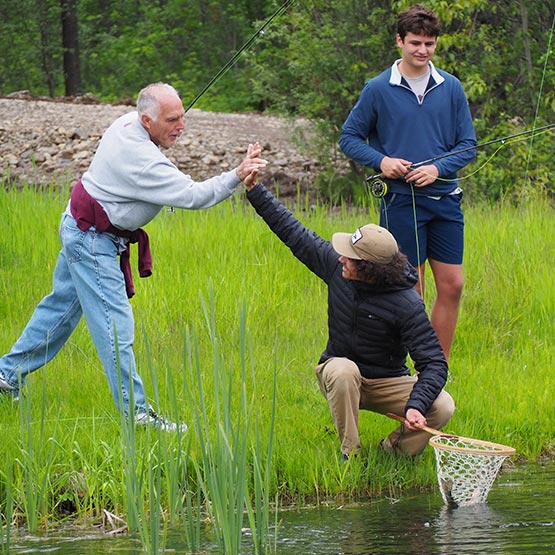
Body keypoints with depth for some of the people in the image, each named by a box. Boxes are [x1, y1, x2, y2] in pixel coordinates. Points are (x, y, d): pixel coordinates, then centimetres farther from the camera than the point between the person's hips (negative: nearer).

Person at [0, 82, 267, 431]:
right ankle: (135, 411, -8)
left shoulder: (128, 124, 0)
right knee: (115, 324, -9)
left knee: (62, 306, 20)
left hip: (80, 229, 11)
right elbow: (191, 196, -34)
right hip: (92, 241, -11)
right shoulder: (140, 158, -31)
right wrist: (236, 177, -40)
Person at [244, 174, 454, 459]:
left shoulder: (407, 305, -23)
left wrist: (416, 405, -38)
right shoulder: (336, 266, -11)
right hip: (340, 379, 2)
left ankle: (393, 448, 0)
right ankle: (350, 454, -21)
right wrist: (255, 190, 2)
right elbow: (293, 232, 1)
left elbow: (433, 362, -23)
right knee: (342, 370, -37)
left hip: (387, 383, -2)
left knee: (442, 408, -27)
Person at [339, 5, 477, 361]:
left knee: (451, 285, 2)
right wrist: (381, 161, -11)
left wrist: (438, 168, -11)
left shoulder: (451, 88, 5)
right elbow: (349, 138, 6)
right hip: (401, 201, -3)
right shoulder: (378, 90, -2)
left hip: (445, 200, 3)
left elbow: (467, 144, 7)